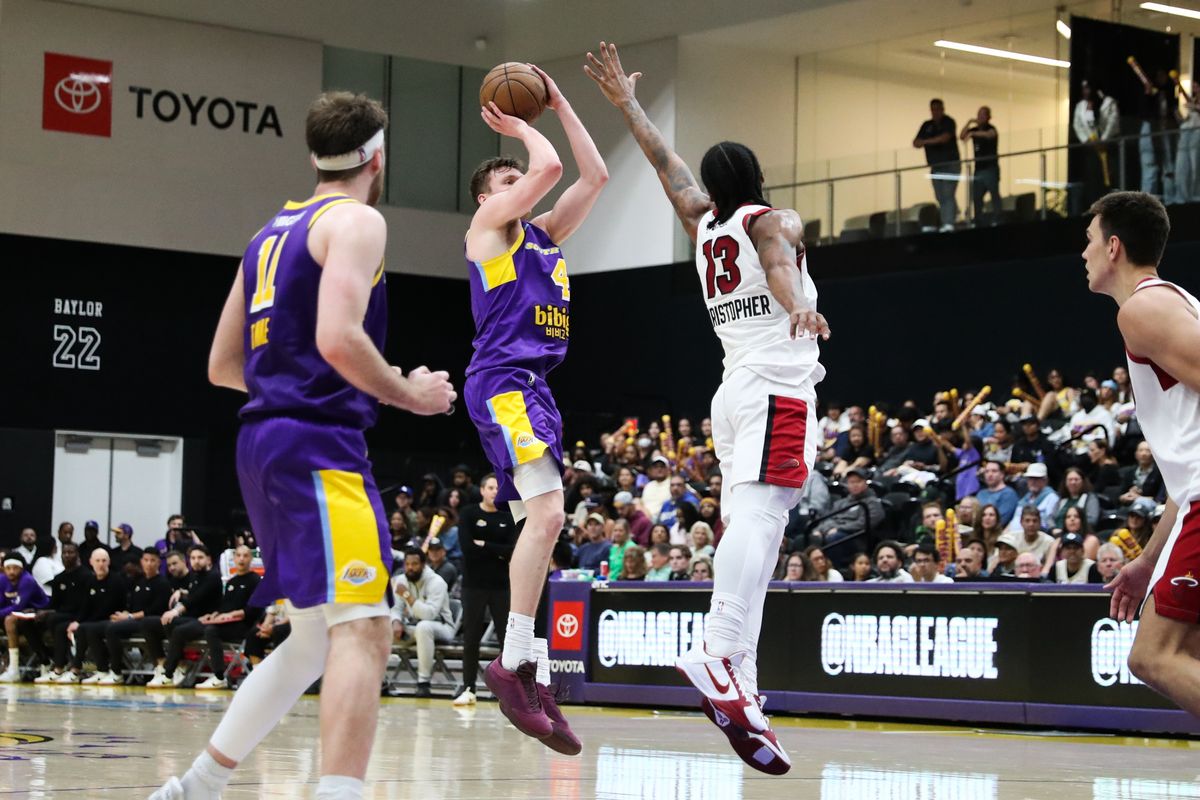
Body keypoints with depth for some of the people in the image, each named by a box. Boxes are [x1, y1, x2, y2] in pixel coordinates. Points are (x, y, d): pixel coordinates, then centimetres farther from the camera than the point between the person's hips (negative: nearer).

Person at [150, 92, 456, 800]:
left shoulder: (274, 232, 21)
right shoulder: (357, 220, -5)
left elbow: (223, 365, 22)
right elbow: (339, 338, -20)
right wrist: (408, 394, -6)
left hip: (267, 441, 9)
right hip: (319, 444, -9)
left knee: (316, 639, 17)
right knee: (365, 630, -16)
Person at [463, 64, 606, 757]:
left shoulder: (544, 232, 24)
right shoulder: (489, 224, 2)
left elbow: (595, 176, 22)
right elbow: (549, 167, -11)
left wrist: (559, 105, 21)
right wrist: (520, 127, 7)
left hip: (533, 386, 9)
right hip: (503, 380, -9)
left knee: (542, 522, 5)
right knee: (547, 513, -23)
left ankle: (534, 677, 5)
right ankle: (515, 661, -23)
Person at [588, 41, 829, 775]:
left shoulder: (703, 225, 20)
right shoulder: (775, 220, 3)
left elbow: (668, 165, 33)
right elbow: (777, 262, -19)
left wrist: (626, 103, 45)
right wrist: (797, 303, -40)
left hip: (736, 390, 7)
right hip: (779, 392, -7)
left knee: (750, 525, 2)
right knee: (758, 518, -21)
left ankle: (742, 687, -8)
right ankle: (720, 655, -39)